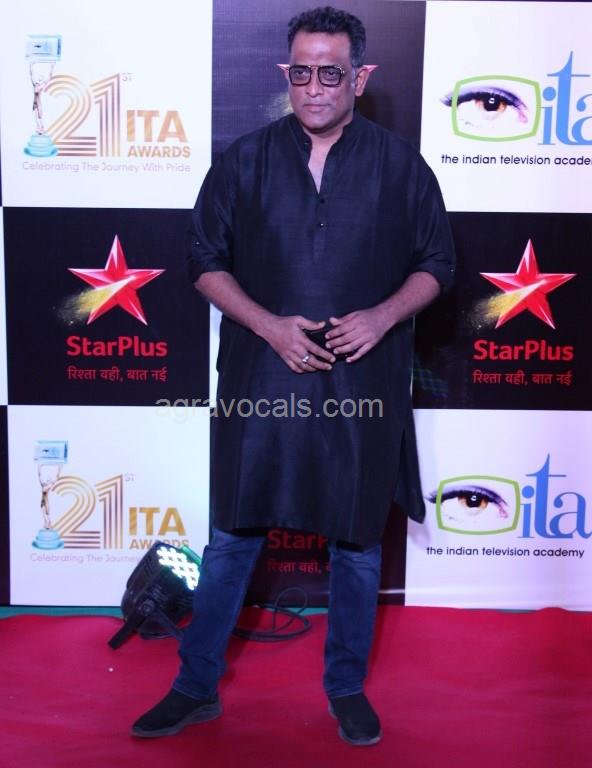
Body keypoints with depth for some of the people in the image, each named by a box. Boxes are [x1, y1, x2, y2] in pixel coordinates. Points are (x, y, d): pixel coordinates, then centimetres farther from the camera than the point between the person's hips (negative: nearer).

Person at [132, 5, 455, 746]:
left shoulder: (401, 166, 0)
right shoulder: (244, 161, 1)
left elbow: (435, 264, 6)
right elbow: (206, 261, 3)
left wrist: (383, 316, -13)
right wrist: (268, 324, -12)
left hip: (362, 383, 0)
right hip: (261, 379, 0)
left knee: (357, 542, 12)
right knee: (233, 537, 9)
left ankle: (347, 687, 33)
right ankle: (197, 686, 28)